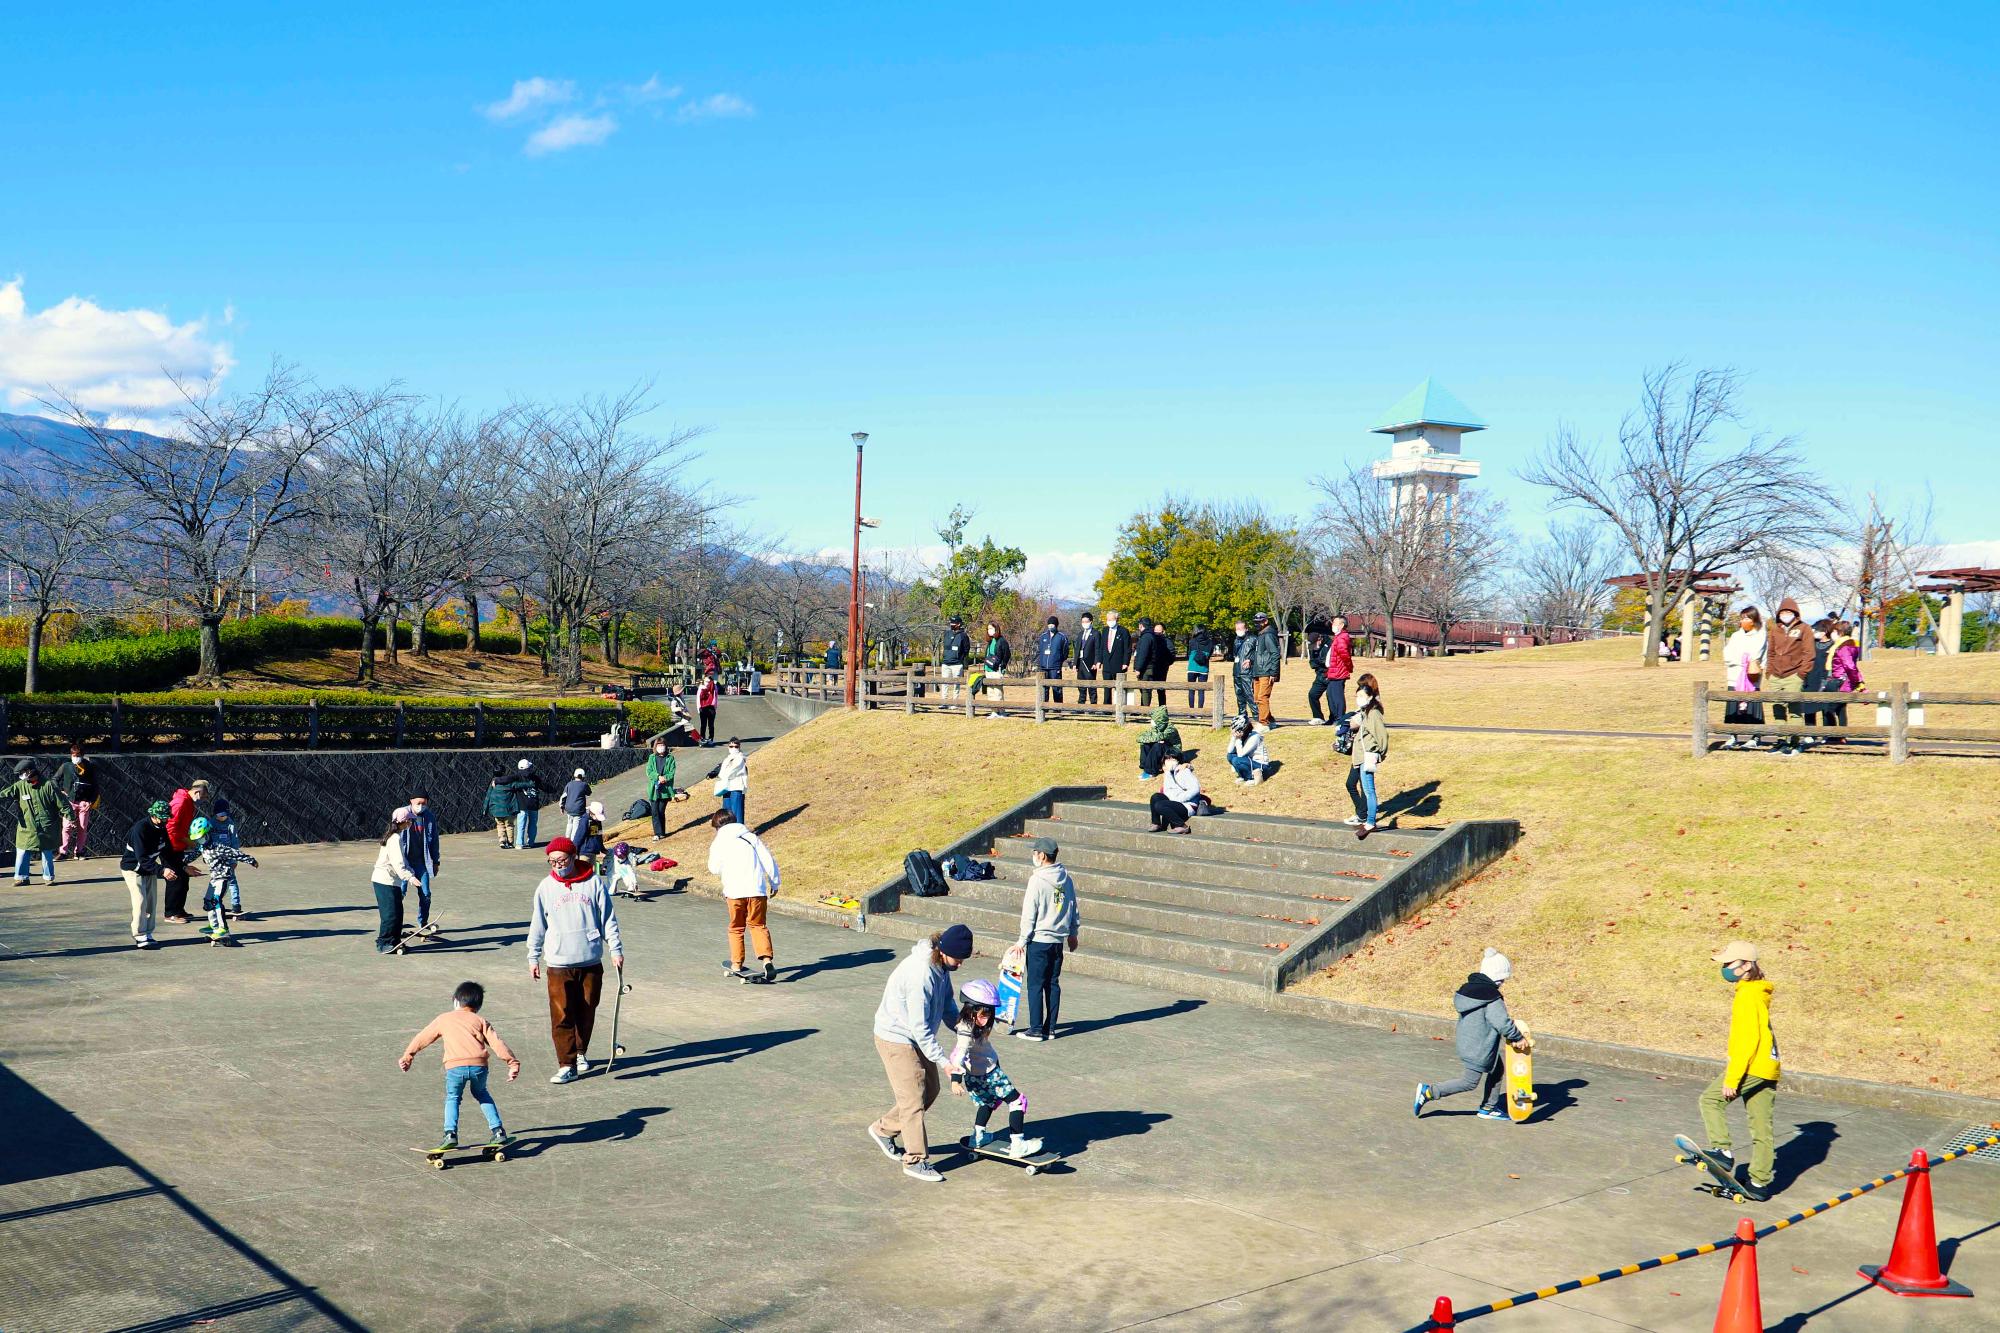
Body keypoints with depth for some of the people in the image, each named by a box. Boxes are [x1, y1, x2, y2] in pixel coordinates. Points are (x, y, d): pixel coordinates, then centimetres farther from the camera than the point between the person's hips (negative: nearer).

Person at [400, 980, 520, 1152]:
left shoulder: (443, 1019, 23)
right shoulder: (480, 1021, 22)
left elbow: (422, 1038, 31)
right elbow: (496, 1043, 13)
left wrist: (407, 1056, 43)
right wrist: (512, 1063, 11)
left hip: (455, 1066, -2)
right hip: (479, 1065, 2)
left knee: (452, 1098, 20)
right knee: (482, 1095, 26)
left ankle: (450, 1134, 0)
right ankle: (498, 1131, 18)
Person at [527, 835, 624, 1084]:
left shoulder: (593, 883, -2)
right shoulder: (546, 887, 1)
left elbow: (608, 919, 4)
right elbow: (537, 924, 9)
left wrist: (616, 950, 2)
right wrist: (533, 957, 12)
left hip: (591, 961, 1)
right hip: (558, 963, -1)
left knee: (587, 1012, 11)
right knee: (562, 1016, -7)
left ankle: (581, 1052, 31)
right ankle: (567, 1065, -3)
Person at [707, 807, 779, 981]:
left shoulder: (718, 843, 3)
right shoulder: (751, 837, 10)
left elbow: (715, 869, 8)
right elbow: (769, 860, 6)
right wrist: (774, 883, 17)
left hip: (735, 890, -1)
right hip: (757, 889, 1)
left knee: (736, 928, 16)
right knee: (759, 926, 7)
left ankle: (736, 965, 17)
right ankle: (767, 959, -13)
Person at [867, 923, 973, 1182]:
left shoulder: (941, 966, -3)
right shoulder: (920, 975, -32)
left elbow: (947, 1005, 12)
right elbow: (920, 1028, -28)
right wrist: (943, 1061, -24)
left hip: (916, 1037, 10)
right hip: (896, 1039, -10)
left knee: (930, 1091, 16)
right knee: (914, 1100, -5)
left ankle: (884, 1129, 30)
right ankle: (916, 1161, 5)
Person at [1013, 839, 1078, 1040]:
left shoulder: (1037, 880, -13)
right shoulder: (1067, 879, 6)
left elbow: (1029, 915, -12)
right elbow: (1075, 911, 14)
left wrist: (1022, 940, -5)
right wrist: (1072, 933, 27)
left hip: (1039, 940, -6)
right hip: (1058, 941, 6)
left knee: (1035, 985, 0)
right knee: (1053, 984, 11)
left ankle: (1036, 1030, 1)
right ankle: (1050, 1029, 13)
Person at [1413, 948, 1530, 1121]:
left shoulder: (1468, 988, 4)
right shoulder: (1492, 999, -21)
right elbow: (1504, 1024, -26)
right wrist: (1519, 1039, -9)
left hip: (1466, 1043, 9)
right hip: (1480, 1050, -9)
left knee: (1498, 1067, 22)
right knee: (1470, 1082, 4)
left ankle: (1488, 1108, 29)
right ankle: (1429, 1092, 0)